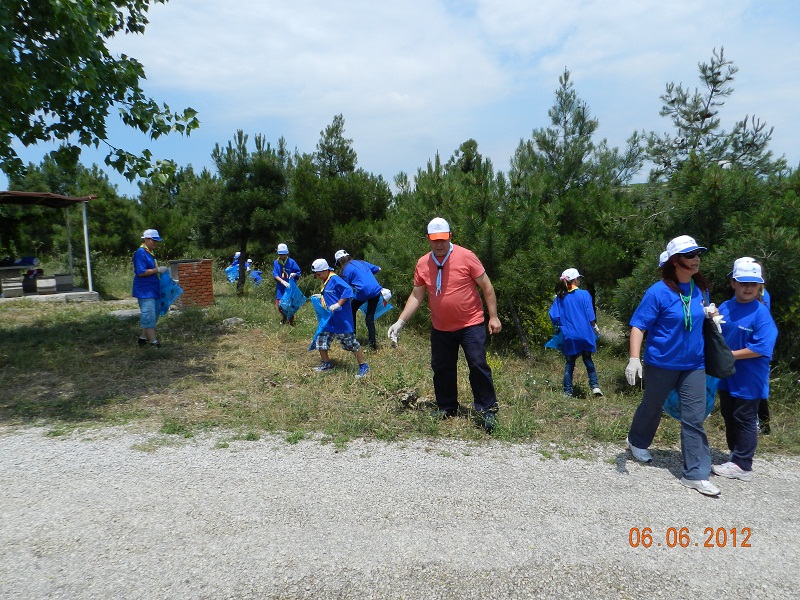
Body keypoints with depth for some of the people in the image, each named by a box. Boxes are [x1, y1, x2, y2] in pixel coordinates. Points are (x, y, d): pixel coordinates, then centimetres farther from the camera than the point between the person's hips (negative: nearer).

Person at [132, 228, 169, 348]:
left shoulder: (150, 253, 16)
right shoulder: (140, 253, -14)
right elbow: (141, 272, -21)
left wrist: (160, 270, 11)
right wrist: (158, 270, -17)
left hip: (153, 289, 10)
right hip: (145, 290, -10)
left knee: (153, 316, 14)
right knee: (149, 315, -8)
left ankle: (143, 338, 25)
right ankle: (153, 342, -5)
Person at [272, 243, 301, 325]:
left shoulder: (291, 262, -4)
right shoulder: (276, 262, 1)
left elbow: (298, 272, 2)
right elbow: (275, 274, -8)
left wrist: (294, 274, -21)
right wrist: (283, 282, -23)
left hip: (290, 287, -2)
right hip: (280, 287, 3)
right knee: (279, 305, 7)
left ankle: (291, 322, 12)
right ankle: (283, 318, 34)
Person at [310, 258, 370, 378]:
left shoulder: (335, 279, -16)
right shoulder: (325, 283, 13)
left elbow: (348, 290, -26)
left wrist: (338, 304, -29)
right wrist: (320, 297, 13)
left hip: (342, 318, -9)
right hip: (330, 319, 10)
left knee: (350, 342, -2)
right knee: (321, 340, 10)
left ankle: (363, 366, 10)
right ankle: (326, 364, 26)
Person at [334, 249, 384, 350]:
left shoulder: (346, 269, 1)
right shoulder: (361, 262, 19)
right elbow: (378, 269, 28)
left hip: (363, 292, -5)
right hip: (376, 291, 6)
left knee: (351, 311, 20)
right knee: (370, 317, 12)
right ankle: (373, 342, 7)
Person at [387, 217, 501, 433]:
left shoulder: (465, 256, -10)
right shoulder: (422, 264, 0)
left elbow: (486, 287, -5)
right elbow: (416, 296, 5)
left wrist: (493, 317, -7)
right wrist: (400, 322, -3)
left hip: (470, 325, -4)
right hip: (440, 328, 4)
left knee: (478, 365, -6)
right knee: (441, 369, 13)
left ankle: (488, 411, 8)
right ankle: (446, 407, 31)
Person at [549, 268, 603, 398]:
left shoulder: (560, 298, 0)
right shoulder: (584, 294, -6)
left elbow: (554, 317, -1)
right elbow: (590, 315, -7)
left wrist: (560, 327, 19)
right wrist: (595, 328, 9)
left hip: (569, 336, 1)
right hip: (584, 334, -1)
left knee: (570, 363, 11)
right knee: (588, 360, 15)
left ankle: (567, 392, 12)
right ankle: (595, 386, 5)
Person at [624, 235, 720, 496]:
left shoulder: (700, 289, 2)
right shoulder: (659, 292, -17)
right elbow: (638, 325, -18)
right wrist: (634, 359, -27)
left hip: (694, 365, 5)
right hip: (661, 363, -4)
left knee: (695, 419, 2)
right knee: (652, 407, 16)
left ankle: (695, 474, 10)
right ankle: (637, 442, 44)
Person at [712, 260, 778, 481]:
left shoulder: (761, 313, -17)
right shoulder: (724, 308, 0)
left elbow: (762, 348, -22)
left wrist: (730, 355, -20)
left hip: (749, 379, -6)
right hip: (727, 376, 6)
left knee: (744, 420, 5)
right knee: (729, 417, 17)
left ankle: (742, 466, 18)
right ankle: (735, 458, 33)